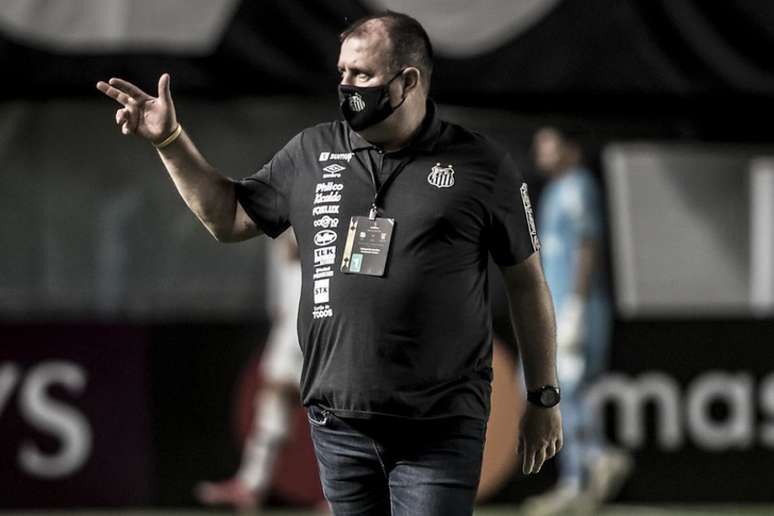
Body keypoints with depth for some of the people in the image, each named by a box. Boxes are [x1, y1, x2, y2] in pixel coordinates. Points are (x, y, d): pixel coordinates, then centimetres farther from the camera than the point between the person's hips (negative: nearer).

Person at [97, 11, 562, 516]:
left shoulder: (481, 166, -2)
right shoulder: (312, 153, 8)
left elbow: (528, 283, 3)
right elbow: (228, 218, 18)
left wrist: (545, 399, 5)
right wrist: (170, 140, 8)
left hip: (440, 432, -4)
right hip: (338, 425, 4)